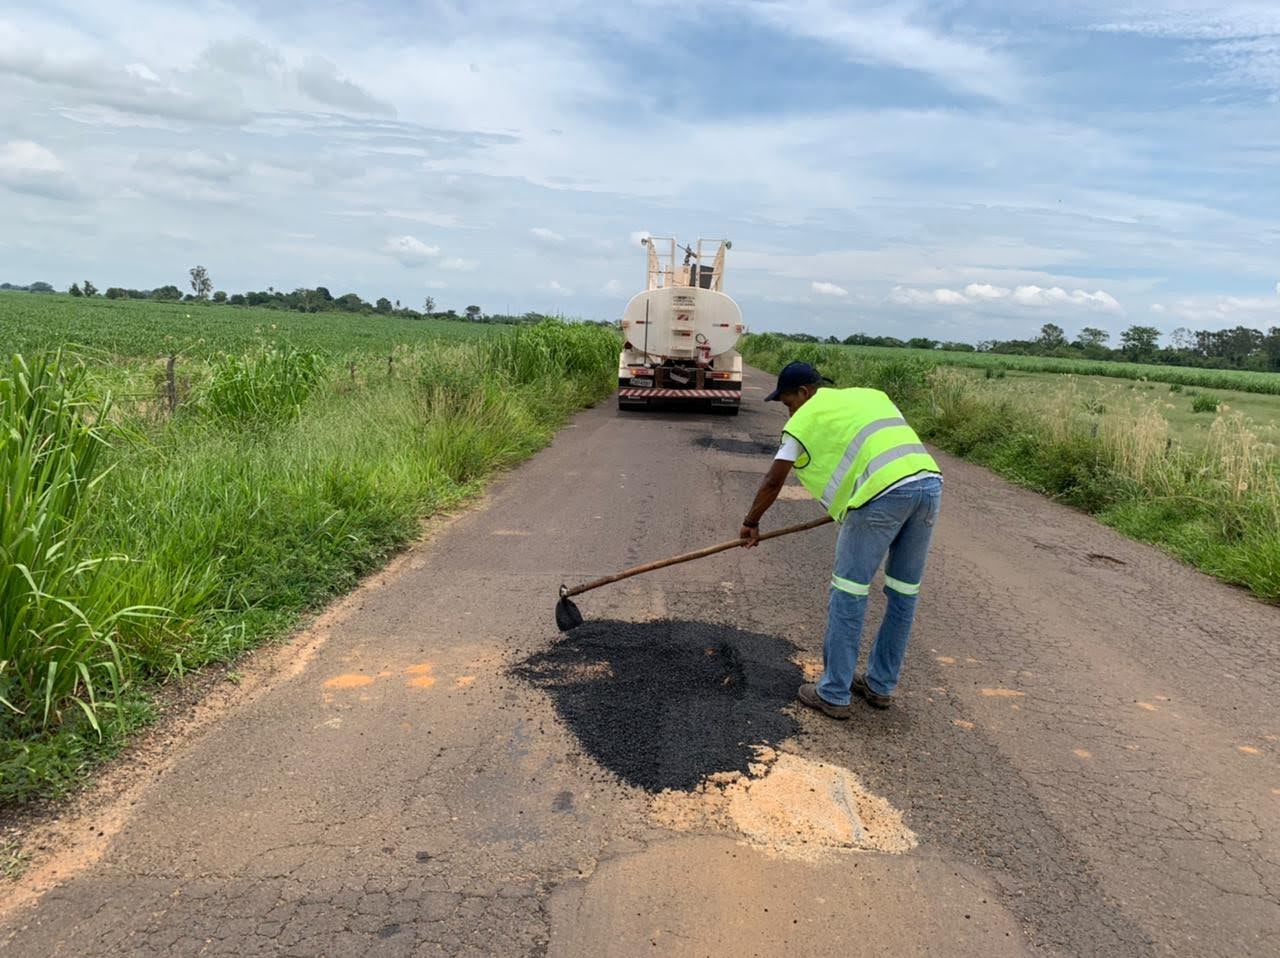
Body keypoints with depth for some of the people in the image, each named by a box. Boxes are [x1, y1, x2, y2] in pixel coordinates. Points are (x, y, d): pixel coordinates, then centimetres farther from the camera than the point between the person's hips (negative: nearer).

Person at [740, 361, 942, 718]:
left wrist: (751, 522, 26)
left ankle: (834, 694, 12)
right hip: (930, 481, 7)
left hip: (884, 491, -7)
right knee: (903, 593, 16)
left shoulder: (807, 416, 11)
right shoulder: (871, 394, 30)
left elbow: (773, 481, 12)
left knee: (848, 594, 4)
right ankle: (880, 685, 30)